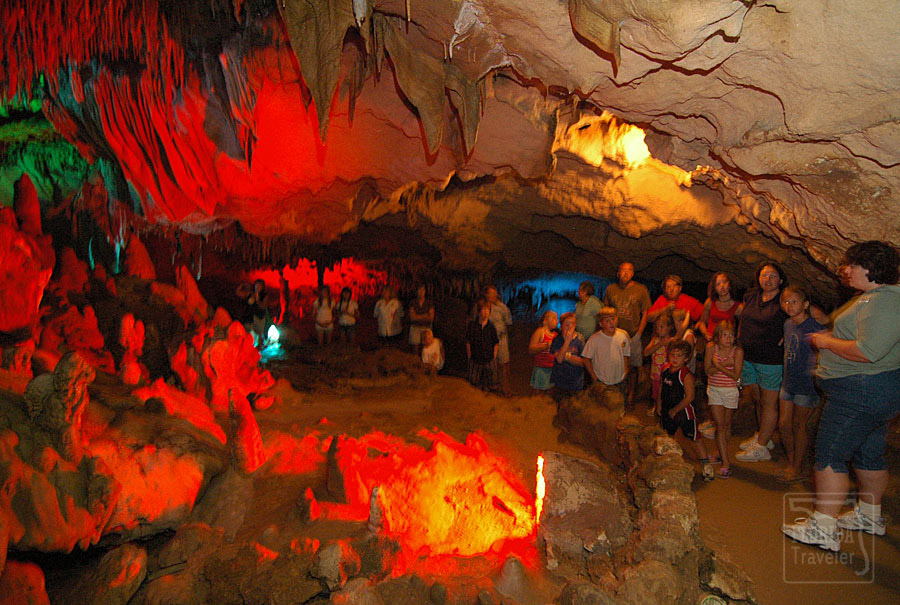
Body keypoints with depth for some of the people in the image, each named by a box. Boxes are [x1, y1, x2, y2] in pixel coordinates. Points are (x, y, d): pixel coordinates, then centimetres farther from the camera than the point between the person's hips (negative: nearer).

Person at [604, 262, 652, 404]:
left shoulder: (641, 289, -3)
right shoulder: (610, 289, 3)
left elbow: (645, 314, 0)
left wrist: (638, 335, -5)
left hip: (633, 335, -1)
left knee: (633, 365, 6)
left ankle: (631, 392, 24)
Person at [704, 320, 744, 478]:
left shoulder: (737, 351, -11)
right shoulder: (711, 347, -7)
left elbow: (735, 375, -16)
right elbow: (708, 371, -10)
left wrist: (718, 365, -22)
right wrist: (725, 364, -21)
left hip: (730, 391, 0)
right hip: (714, 390, 0)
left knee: (727, 425, 12)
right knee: (720, 426, -4)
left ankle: (723, 453, 34)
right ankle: (725, 463, -4)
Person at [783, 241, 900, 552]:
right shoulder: (874, 296, 14)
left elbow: (867, 352, -29)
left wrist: (826, 342, -15)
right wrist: (829, 336, 9)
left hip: (861, 392, -11)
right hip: (874, 391, 11)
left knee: (829, 456, -7)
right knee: (868, 454, 21)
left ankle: (823, 529, -1)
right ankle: (870, 516, 37)